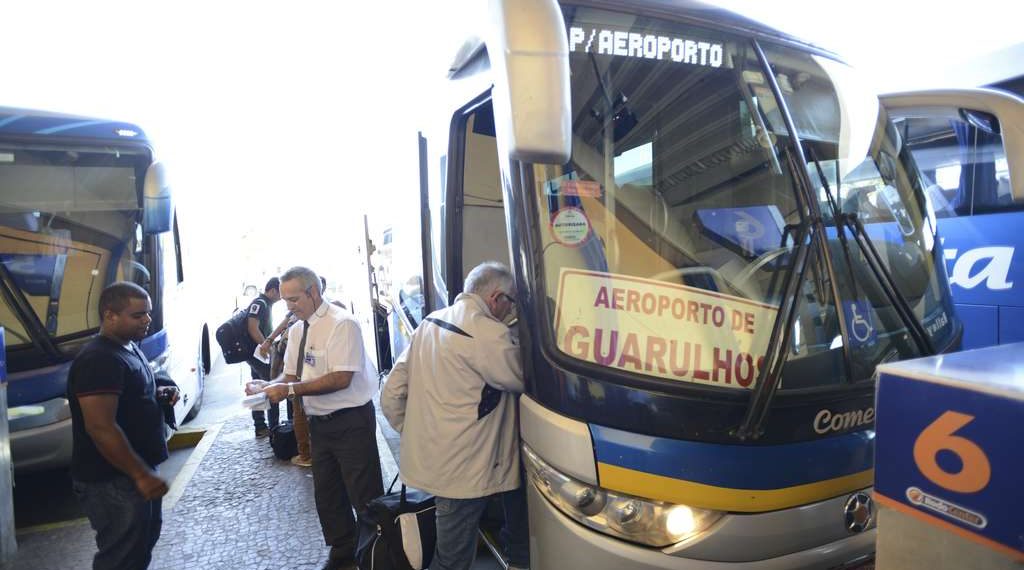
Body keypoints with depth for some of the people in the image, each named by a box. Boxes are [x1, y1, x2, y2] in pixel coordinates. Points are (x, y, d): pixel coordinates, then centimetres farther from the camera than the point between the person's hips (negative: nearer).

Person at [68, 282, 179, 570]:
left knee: (146, 536, 25)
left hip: (136, 470, 10)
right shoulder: (99, 360, -24)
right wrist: (141, 474, -27)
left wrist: (159, 394, 2)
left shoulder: (129, 347, 8)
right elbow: (101, 428, -29)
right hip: (111, 480, -10)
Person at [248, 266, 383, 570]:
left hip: (350, 422, -8)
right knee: (326, 494, 19)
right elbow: (292, 376, 15)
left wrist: (289, 390, -24)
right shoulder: (297, 330, 9)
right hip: (319, 423, 8)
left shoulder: (342, 324, -17)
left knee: (365, 495, 2)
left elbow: (341, 378, -25)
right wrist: (269, 386, -5)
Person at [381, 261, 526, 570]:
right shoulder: (489, 334, -21)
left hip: (424, 460, 8)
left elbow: (391, 395, 7)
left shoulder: (429, 323, 5)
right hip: (461, 471, -8)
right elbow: (522, 381, -7)